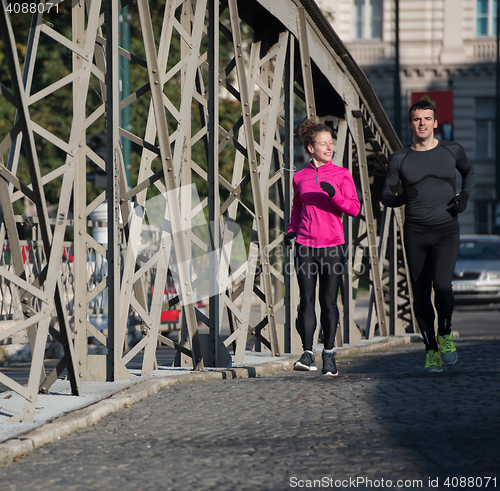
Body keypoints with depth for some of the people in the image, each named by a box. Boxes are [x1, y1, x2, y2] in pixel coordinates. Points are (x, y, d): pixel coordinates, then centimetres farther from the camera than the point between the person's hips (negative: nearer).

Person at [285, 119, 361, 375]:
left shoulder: (341, 175, 3)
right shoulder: (300, 177, 9)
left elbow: (354, 208, -4)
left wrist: (334, 194, -19)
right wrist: (292, 230, 9)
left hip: (332, 245, -1)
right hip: (305, 245, 1)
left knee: (329, 302, 2)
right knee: (306, 300, -5)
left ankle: (329, 353, 15)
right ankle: (308, 354, -4)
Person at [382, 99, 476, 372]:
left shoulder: (452, 151, 4)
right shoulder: (400, 159, 2)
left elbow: (469, 172, 23)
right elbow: (386, 196, 7)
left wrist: (465, 196, 4)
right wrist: (402, 198, -16)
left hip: (446, 229, -1)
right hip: (415, 232, 1)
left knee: (442, 284, -22)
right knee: (420, 294, 1)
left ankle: (445, 334, 3)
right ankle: (431, 349, 16)